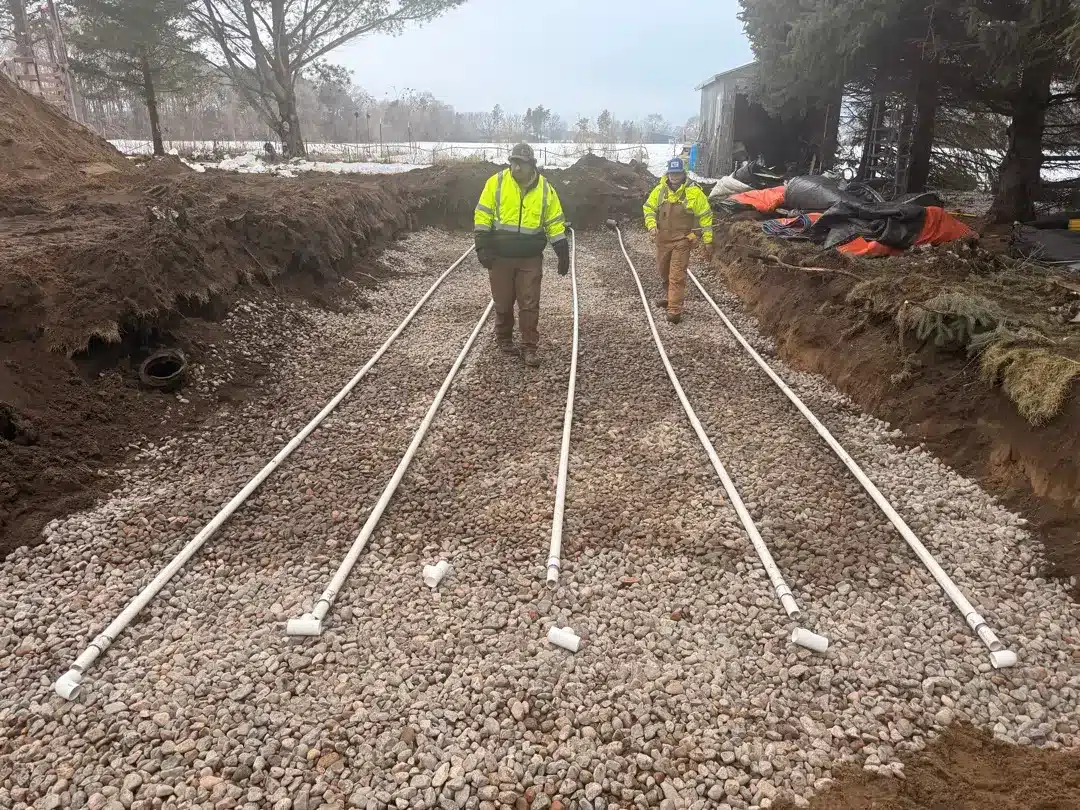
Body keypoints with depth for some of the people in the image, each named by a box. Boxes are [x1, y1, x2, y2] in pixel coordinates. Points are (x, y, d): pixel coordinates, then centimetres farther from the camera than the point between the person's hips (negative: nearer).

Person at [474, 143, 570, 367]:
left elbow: (555, 222, 4)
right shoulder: (496, 182, -5)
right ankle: (504, 338, 33)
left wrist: (563, 253, 2)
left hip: (530, 258, 0)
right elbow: (483, 215, -3)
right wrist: (483, 246, -12)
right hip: (500, 256, 0)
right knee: (503, 302, 11)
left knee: (529, 304, 1)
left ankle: (529, 348, 10)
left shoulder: (545, 188, -1)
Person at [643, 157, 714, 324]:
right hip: (663, 238, 5)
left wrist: (708, 241, -9)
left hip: (682, 240, -5)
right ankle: (668, 294, 48)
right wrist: (651, 225, -9)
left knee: (677, 275, -8)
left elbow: (705, 216, -7)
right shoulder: (660, 190, -1)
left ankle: (675, 309, -5)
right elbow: (648, 208, 10)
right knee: (663, 270, 22)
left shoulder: (694, 192, -11)